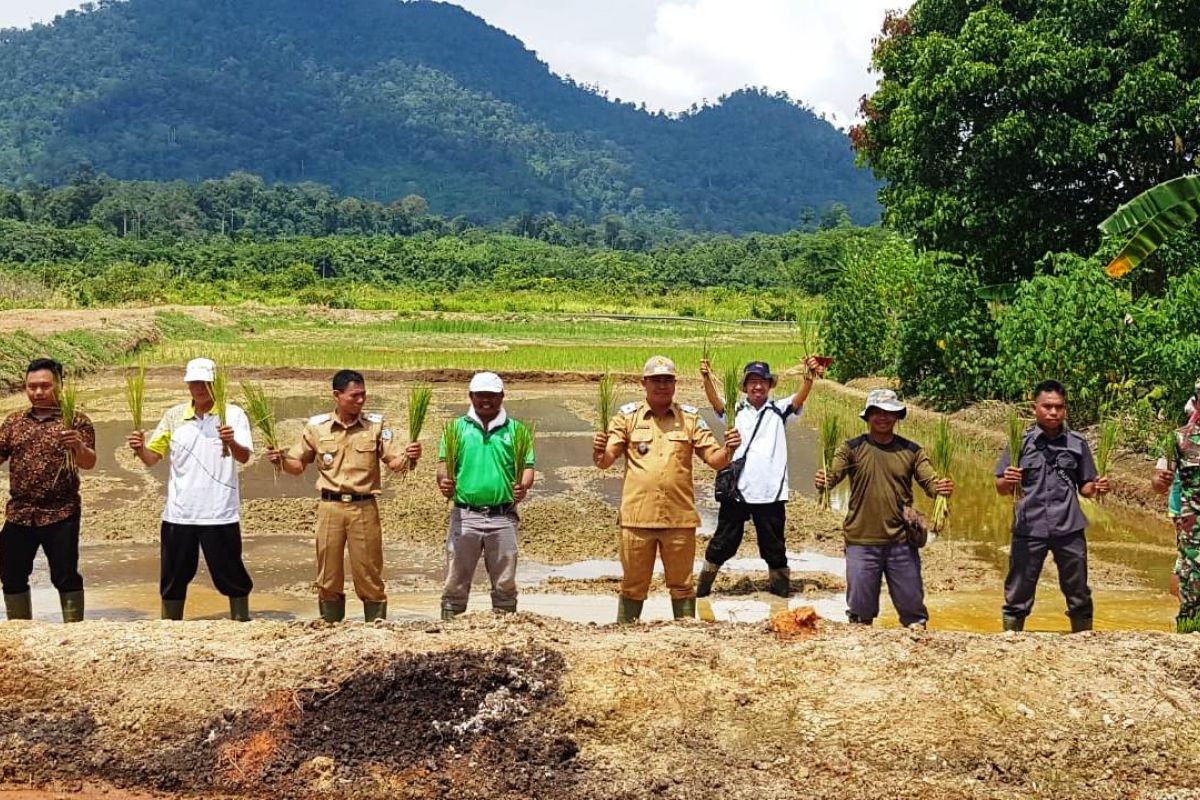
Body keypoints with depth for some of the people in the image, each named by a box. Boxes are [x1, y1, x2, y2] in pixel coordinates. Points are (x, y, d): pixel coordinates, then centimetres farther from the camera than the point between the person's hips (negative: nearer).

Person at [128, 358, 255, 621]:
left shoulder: (233, 414, -3)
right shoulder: (174, 416, 8)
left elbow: (244, 457, -16)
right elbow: (152, 458, 7)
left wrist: (231, 442, -38)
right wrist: (139, 448, -15)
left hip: (220, 512, -3)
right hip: (178, 513, 3)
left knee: (231, 574, 5)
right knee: (173, 577, 11)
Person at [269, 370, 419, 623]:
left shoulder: (376, 425, 2)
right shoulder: (317, 426, 3)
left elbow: (395, 461, -2)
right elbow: (298, 464, 11)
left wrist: (409, 457, -24)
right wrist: (281, 460, -9)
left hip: (364, 507, -1)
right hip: (330, 506, 1)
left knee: (369, 573, 4)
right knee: (328, 575, 9)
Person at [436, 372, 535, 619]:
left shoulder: (515, 429, 7)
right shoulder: (457, 427, 7)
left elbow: (527, 467, 4)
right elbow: (444, 463, 0)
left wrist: (523, 486, -18)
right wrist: (444, 481, -22)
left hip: (503, 516, 1)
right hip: (465, 515, 0)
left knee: (505, 584, 8)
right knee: (456, 582, 2)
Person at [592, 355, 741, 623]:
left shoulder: (690, 417, 7)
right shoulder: (628, 416, 4)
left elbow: (714, 459, 5)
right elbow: (606, 460, -1)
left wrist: (728, 449, -16)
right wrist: (598, 452, -24)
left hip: (680, 518, 1)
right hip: (637, 517, -1)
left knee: (682, 586, 10)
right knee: (633, 587, 7)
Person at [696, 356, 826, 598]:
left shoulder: (778, 410, 5)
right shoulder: (735, 410, 5)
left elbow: (799, 399, -12)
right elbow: (716, 401, -14)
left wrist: (809, 377, -33)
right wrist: (707, 378, -34)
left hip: (770, 493, 0)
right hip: (736, 490, 0)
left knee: (773, 545, 11)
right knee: (723, 542, 8)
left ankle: (780, 584, 25)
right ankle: (703, 585, 19)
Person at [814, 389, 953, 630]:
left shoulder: (911, 451, 3)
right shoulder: (852, 448, -1)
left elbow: (930, 482, -3)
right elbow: (832, 475, -11)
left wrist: (942, 488, -26)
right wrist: (822, 482, -35)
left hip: (902, 542, 1)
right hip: (861, 542, -1)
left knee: (912, 605, 9)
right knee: (860, 608, 7)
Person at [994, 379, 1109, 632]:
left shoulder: (1077, 443, 5)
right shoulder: (1021, 442, 1)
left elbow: (1084, 486, 11)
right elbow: (1001, 488, 3)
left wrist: (1097, 488, -10)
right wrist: (1007, 482, -19)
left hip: (1069, 529, 1)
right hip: (1029, 528, -1)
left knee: (1079, 596, 11)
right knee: (1018, 597, 4)